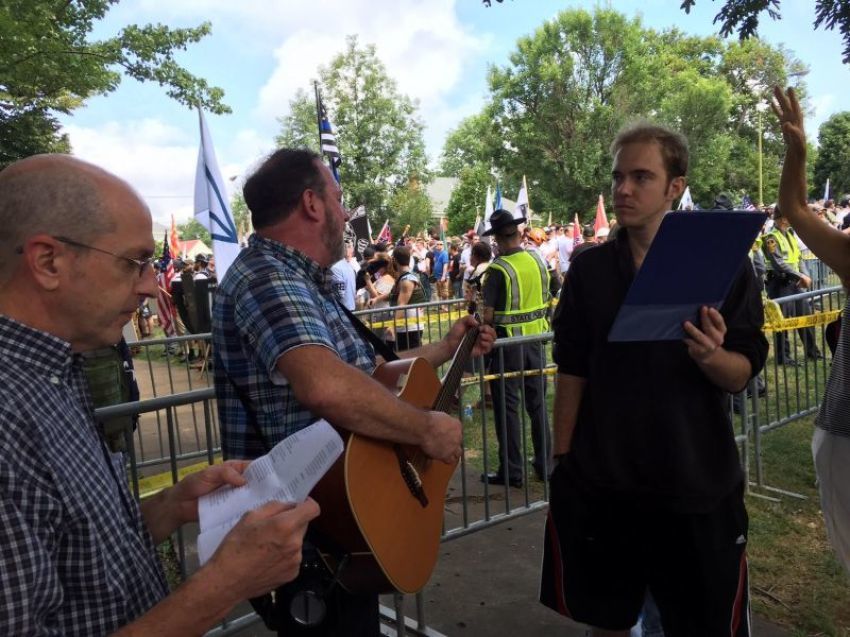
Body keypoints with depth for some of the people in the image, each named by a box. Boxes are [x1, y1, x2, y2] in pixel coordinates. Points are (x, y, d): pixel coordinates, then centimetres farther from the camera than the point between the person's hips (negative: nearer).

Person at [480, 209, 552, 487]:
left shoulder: (498, 269, -16)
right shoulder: (538, 260, 2)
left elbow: (488, 315, -18)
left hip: (508, 341, -6)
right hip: (536, 337, 6)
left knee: (507, 406, 4)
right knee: (537, 402, 16)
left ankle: (511, 471, 11)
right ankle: (545, 463, 26)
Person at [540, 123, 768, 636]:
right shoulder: (589, 270, 0)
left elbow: (743, 376, -6)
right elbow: (572, 372, 3)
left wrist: (711, 356, -28)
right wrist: (562, 460, 0)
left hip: (699, 484, -1)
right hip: (599, 482, 2)